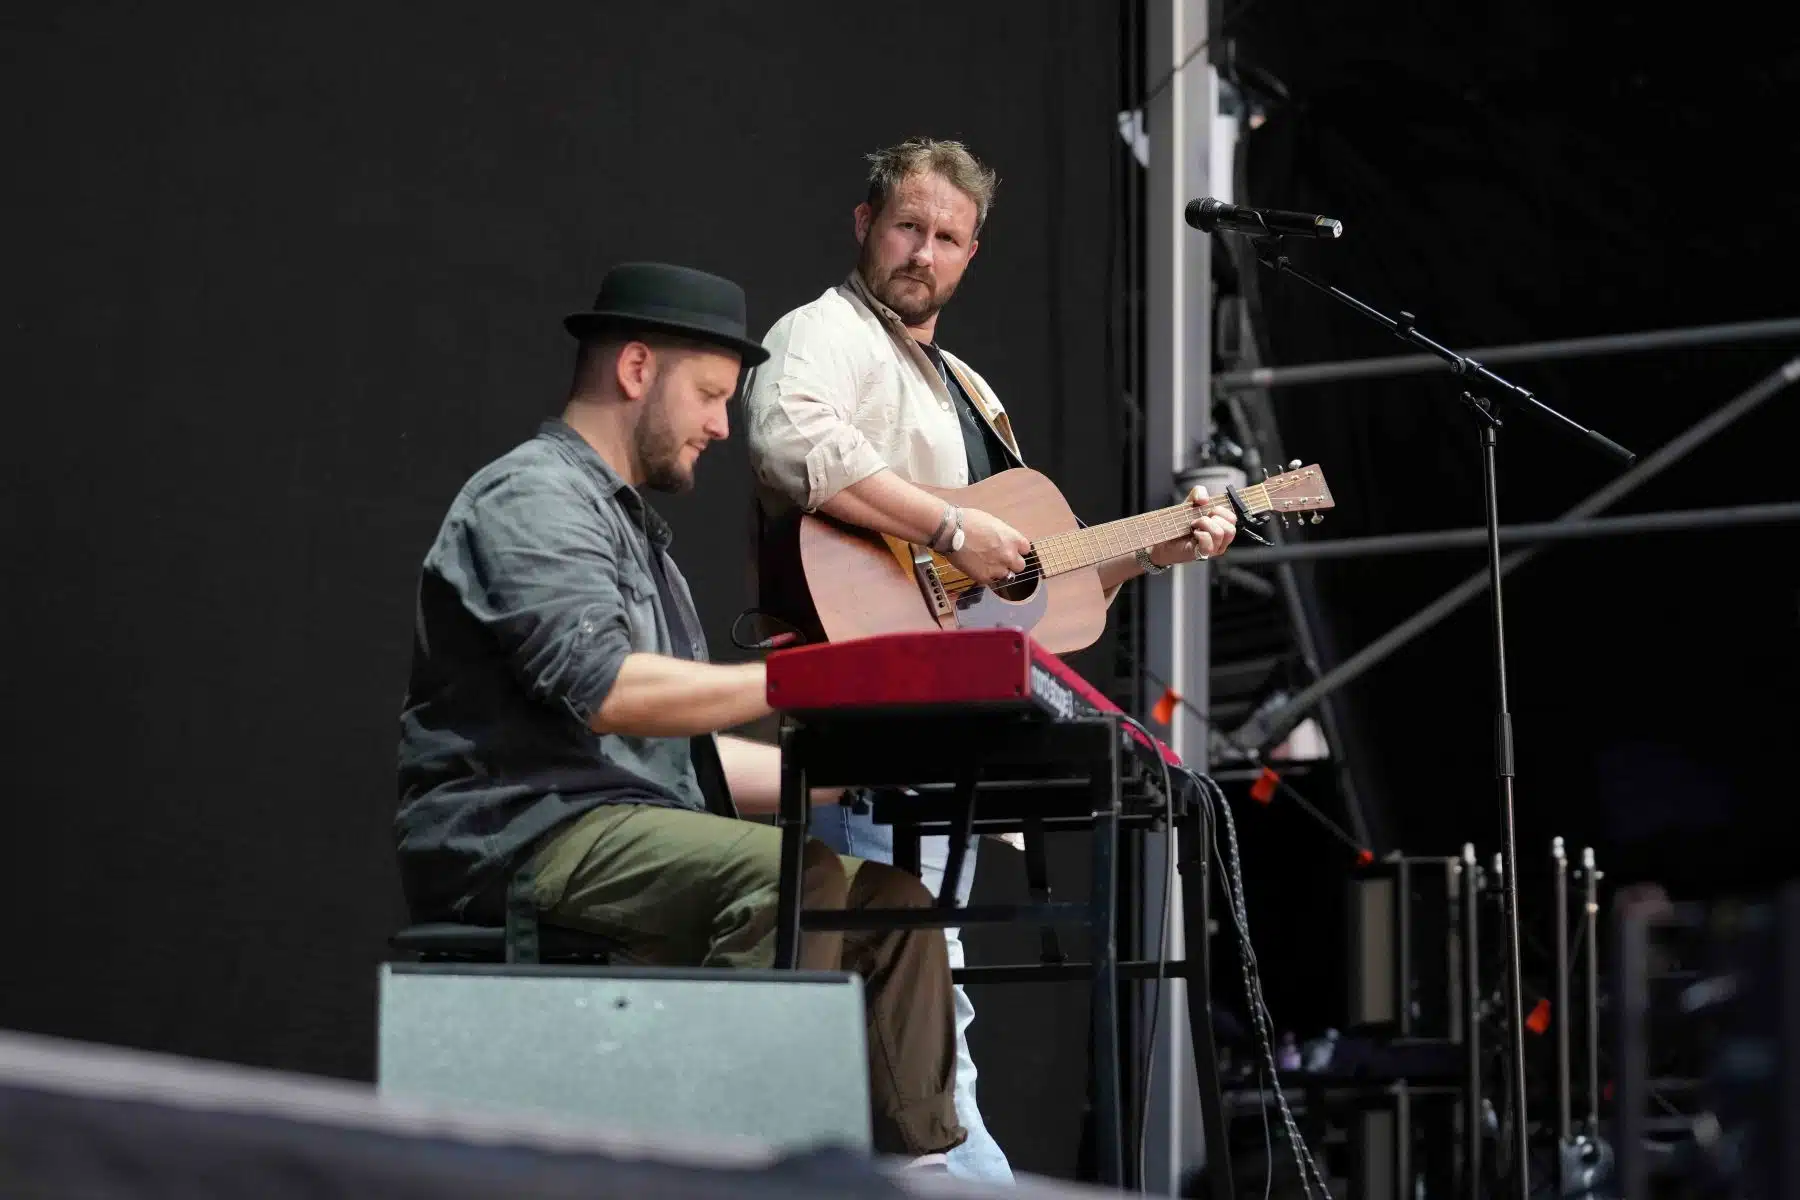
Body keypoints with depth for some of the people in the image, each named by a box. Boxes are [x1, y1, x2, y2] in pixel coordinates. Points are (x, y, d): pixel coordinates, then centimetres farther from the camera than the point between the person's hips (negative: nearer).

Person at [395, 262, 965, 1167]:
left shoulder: (631, 526, 25)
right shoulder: (535, 498, -7)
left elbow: (690, 757, 23)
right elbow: (603, 690, -24)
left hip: (632, 839, 10)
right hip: (522, 840, -10)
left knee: (889, 898, 0)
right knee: (793, 875, -29)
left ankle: (916, 1159, -6)